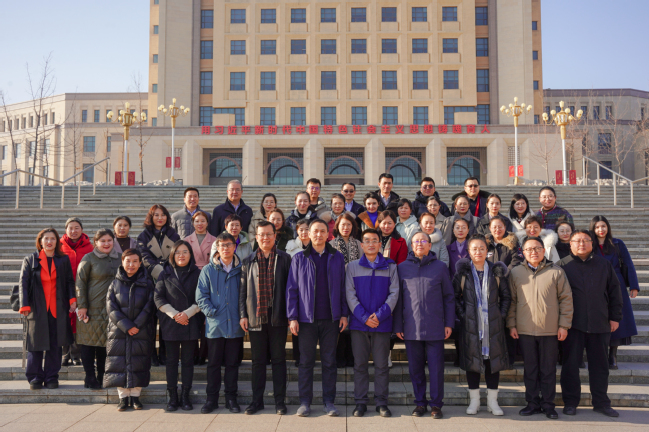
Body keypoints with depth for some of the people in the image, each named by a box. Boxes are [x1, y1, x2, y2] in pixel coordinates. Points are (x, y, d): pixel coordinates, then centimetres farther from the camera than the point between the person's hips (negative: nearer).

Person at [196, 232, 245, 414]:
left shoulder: (241, 270, 5)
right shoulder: (208, 270, 2)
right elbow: (201, 296, 1)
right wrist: (211, 312, -11)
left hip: (235, 325, 1)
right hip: (215, 325, -1)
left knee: (232, 363, 8)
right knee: (213, 363, 7)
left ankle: (231, 397, 18)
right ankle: (211, 398, 17)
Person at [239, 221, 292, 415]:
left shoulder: (284, 259, 3)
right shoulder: (248, 261, 9)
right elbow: (243, 290, 9)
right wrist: (243, 315, 1)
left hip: (278, 317, -2)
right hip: (256, 317, 2)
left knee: (278, 360, 5)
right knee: (258, 361, 9)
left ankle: (280, 401, 13)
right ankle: (257, 400, 18)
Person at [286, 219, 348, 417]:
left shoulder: (337, 257, 7)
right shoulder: (299, 258, 4)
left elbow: (343, 287, 8)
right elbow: (291, 289, 2)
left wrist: (344, 314, 1)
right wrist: (292, 317, -4)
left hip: (331, 319, 1)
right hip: (306, 319, -1)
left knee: (329, 361, 7)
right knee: (306, 361, 5)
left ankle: (329, 401, 16)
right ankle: (305, 402, 15)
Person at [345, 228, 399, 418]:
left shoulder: (390, 267, 7)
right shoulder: (353, 266, 6)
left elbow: (394, 293, 0)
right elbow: (350, 294, -1)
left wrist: (380, 315, -12)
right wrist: (364, 317, -12)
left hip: (382, 324, 0)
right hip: (359, 324, 0)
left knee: (381, 365, 4)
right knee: (360, 364, 5)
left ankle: (381, 402, 14)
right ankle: (361, 402, 14)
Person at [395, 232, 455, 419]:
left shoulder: (440, 267, 6)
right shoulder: (403, 268, 7)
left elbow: (449, 297, 8)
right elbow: (398, 298, 8)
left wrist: (449, 323, 2)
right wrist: (398, 326, 4)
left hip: (435, 327, -1)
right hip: (411, 326, 1)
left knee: (436, 367, 2)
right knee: (415, 367, 8)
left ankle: (436, 404, 14)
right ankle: (420, 402, 21)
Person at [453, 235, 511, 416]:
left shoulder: (496, 272, 5)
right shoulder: (463, 272, 2)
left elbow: (506, 296, 11)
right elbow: (454, 296, 5)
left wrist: (501, 314, 2)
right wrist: (462, 314, -4)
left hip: (493, 324, 1)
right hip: (471, 324, -1)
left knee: (493, 360, 5)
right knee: (472, 360, 3)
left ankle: (492, 401, 16)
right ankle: (474, 401, 15)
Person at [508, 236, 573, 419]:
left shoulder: (556, 272, 1)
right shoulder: (515, 273, 5)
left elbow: (566, 299, 2)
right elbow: (511, 300, 8)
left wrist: (564, 325, -2)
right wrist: (511, 325, 3)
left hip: (550, 330, -1)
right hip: (524, 330, 1)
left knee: (548, 370, 6)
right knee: (530, 369, 9)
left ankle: (548, 405, 17)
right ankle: (533, 404, 20)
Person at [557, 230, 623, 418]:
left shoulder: (603, 264, 8)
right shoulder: (563, 265, 1)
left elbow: (614, 291, 11)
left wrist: (615, 317, 6)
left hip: (600, 324, 2)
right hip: (573, 324, -2)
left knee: (600, 365, 10)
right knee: (570, 364, 4)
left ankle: (601, 402, 22)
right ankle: (570, 402, 15)